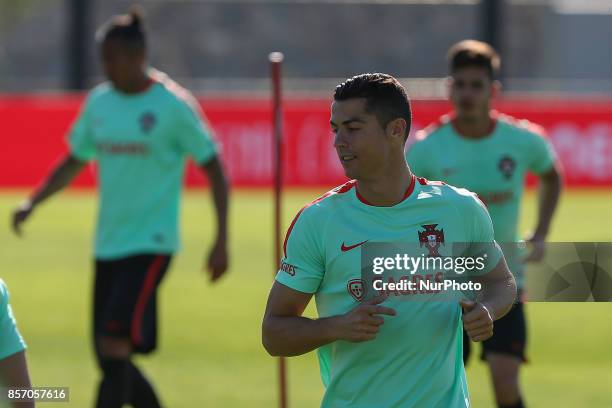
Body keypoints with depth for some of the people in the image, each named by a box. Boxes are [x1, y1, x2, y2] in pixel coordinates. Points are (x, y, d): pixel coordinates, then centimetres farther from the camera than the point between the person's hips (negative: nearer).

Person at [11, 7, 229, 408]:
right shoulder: (99, 102, 9)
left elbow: (214, 168, -4)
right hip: (107, 245, 7)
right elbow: (74, 162, 21)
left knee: (114, 348, -18)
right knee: (113, 362, 7)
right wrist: (33, 202, 6)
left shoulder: (173, 105, -8)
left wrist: (222, 240, -9)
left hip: (150, 243, -7)